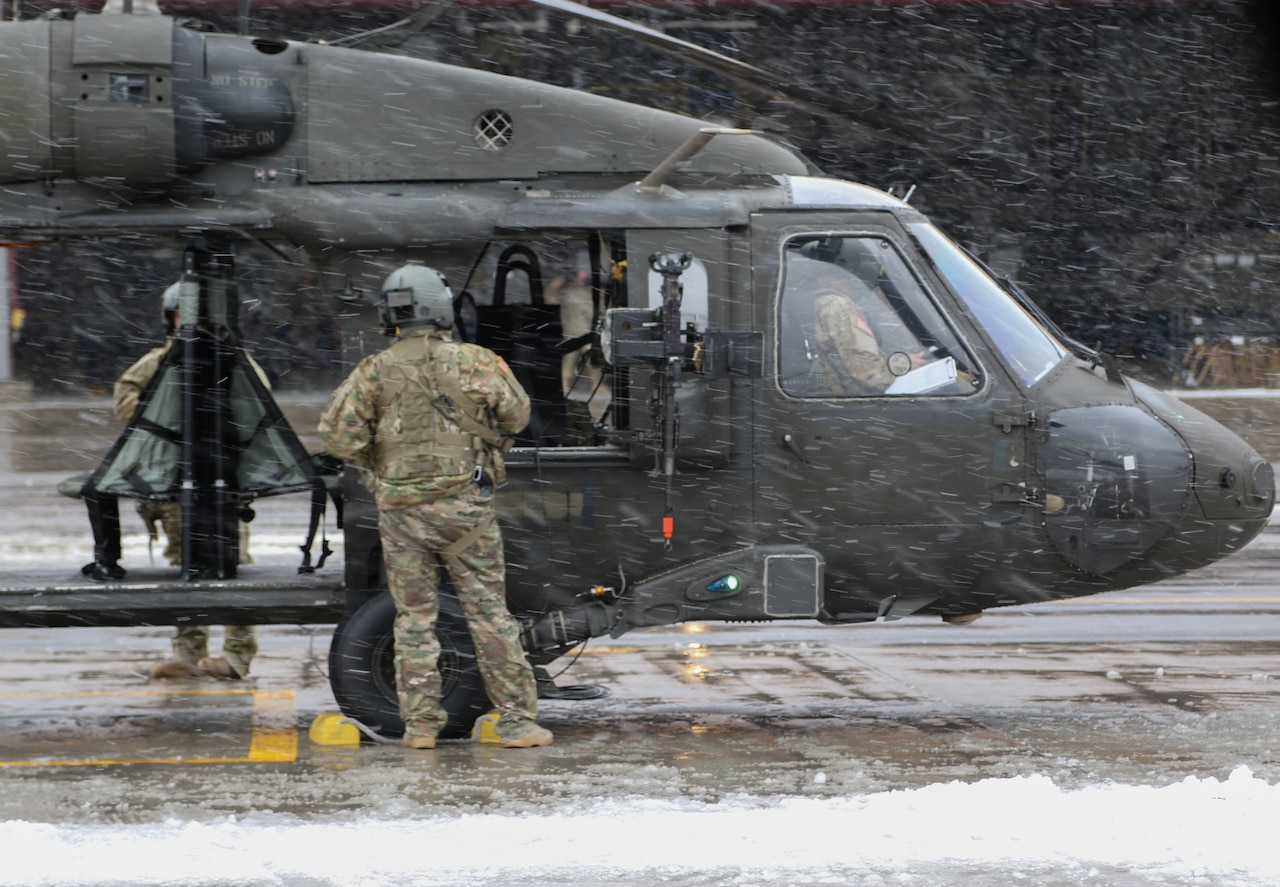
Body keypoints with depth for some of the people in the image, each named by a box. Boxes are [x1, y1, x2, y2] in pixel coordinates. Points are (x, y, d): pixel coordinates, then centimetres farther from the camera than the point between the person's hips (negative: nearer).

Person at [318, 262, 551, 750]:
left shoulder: (375, 371, -3)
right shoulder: (474, 362, -5)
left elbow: (336, 433, -10)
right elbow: (516, 416, 6)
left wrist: (375, 463, 6)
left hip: (401, 508, 1)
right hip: (464, 504, -1)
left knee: (414, 619, 9)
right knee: (489, 614, 4)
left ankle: (420, 724, 7)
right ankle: (516, 720, 4)